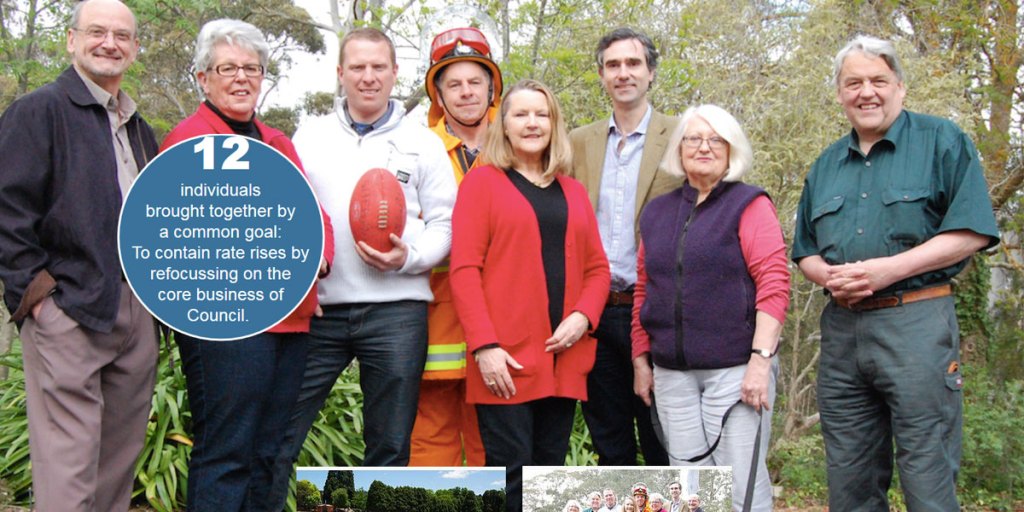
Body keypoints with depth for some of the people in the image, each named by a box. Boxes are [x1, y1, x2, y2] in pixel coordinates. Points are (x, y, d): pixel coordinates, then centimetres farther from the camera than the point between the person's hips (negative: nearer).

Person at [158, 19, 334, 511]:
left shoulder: (277, 144, 21)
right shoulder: (188, 139, -1)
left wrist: (317, 255, -3)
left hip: (290, 318, 7)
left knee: (271, 453, 13)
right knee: (225, 454, -5)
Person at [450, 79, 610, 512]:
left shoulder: (573, 192, 17)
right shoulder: (482, 182, 2)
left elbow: (596, 267, 15)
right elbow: (464, 268, -6)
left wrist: (583, 317, -5)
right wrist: (484, 345, -15)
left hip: (564, 358, 5)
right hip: (505, 360, -5)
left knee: (550, 469, 10)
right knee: (510, 473, -5)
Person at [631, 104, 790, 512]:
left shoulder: (749, 205, -2)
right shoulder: (657, 213, 14)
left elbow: (774, 285, -9)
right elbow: (645, 291, 16)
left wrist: (761, 358, -16)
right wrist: (641, 359, 14)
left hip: (735, 368, -5)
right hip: (673, 374, 5)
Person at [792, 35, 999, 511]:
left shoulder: (942, 142, 1)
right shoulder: (825, 166, 17)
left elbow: (971, 232, -7)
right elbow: (806, 252, 21)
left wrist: (889, 269, -16)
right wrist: (829, 276, -2)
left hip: (915, 324, -5)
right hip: (840, 328, 5)